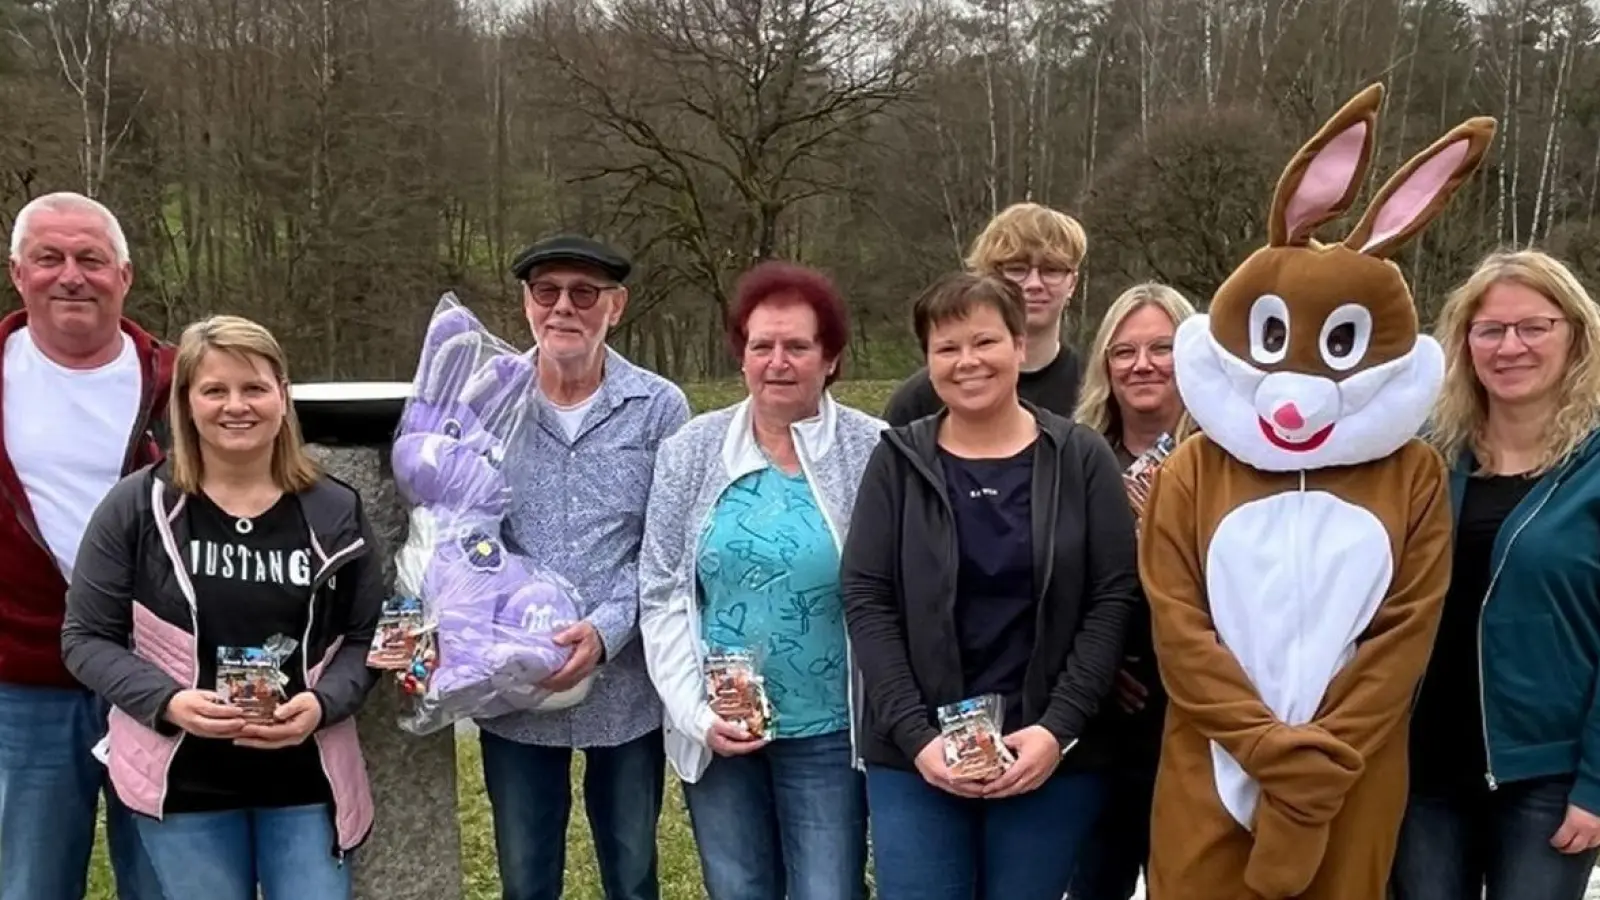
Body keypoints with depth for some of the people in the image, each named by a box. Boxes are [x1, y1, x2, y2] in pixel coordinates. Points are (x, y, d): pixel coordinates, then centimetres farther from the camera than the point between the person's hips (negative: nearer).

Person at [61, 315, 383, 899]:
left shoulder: (335, 511, 1)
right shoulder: (136, 506, -4)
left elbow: (367, 638, 5)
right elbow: (86, 637, -1)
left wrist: (322, 704, -14)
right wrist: (167, 702, -17)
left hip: (306, 783, 1)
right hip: (184, 784, -1)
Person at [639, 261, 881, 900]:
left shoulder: (872, 454, -7)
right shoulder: (692, 450, -1)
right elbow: (662, 594, 1)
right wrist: (695, 711, -8)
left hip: (828, 732, -2)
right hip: (717, 729, 2)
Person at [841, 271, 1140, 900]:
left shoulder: (1082, 458, 2)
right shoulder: (897, 461, 2)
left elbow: (1115, 599, -1)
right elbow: (865, 601, -2)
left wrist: (1059, 728, -11)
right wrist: (915, 735, -11)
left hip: (1049, 749, 0)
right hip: (916, 755, 0)